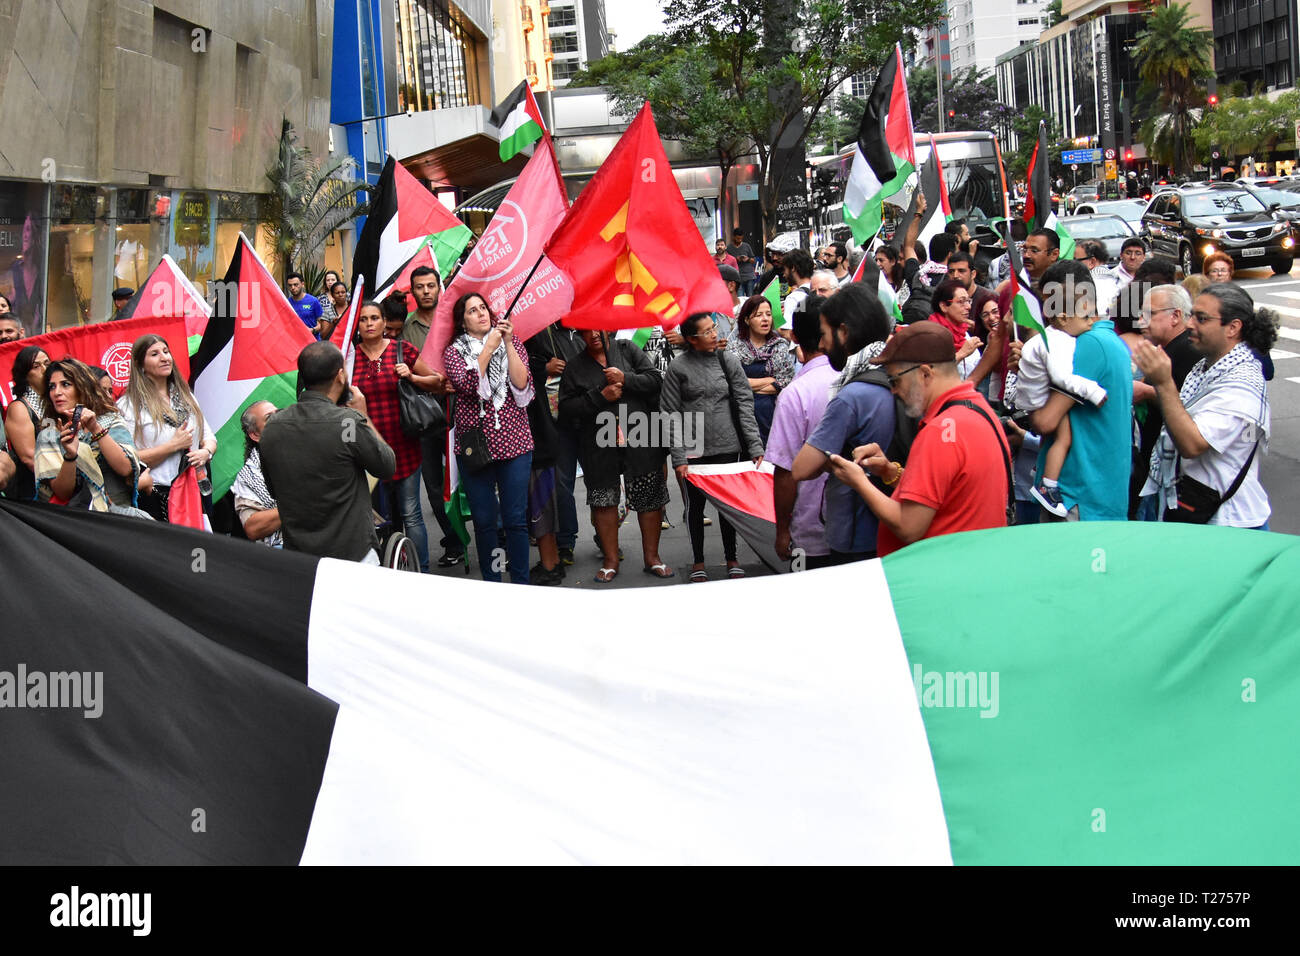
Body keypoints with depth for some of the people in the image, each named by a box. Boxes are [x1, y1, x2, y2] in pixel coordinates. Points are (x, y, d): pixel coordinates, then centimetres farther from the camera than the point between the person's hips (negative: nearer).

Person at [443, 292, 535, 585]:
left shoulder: (511, 342, 9)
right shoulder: (454, 352, 6)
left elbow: (522, 383, -6)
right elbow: (468, 386, -13)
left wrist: (508, 343, -11)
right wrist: (489, 348, -13)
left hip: (514, 442, 0)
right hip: (474, 446, 0)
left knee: (516, 519, 0)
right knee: (484, 520, 4)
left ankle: (521, 583, 9)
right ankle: (491, 583, 16)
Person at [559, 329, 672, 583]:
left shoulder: (626, 349, 7)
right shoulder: (574, 367, 6)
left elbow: (655, 380, 0)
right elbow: (566, 409, -3)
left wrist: (625, 379, -15)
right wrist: (600, 397, -13)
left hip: (640, 440, 0)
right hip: (598, 446, 0)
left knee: (650, 499, 3)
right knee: (603, 501, 4)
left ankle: (651, 557, 17)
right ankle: (610, 560, 18)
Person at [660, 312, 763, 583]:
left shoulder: (728, 360, 2)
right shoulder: (678, 367, -4)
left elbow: (745, 403, 1)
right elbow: (671, 413, -3)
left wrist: (755, 445, -5)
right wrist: (678, 456, -9)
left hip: (727, 446, 1)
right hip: (693, 450, -1)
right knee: (696, 505, 10)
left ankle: (731, 558, 25)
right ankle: (698, 562, 24)